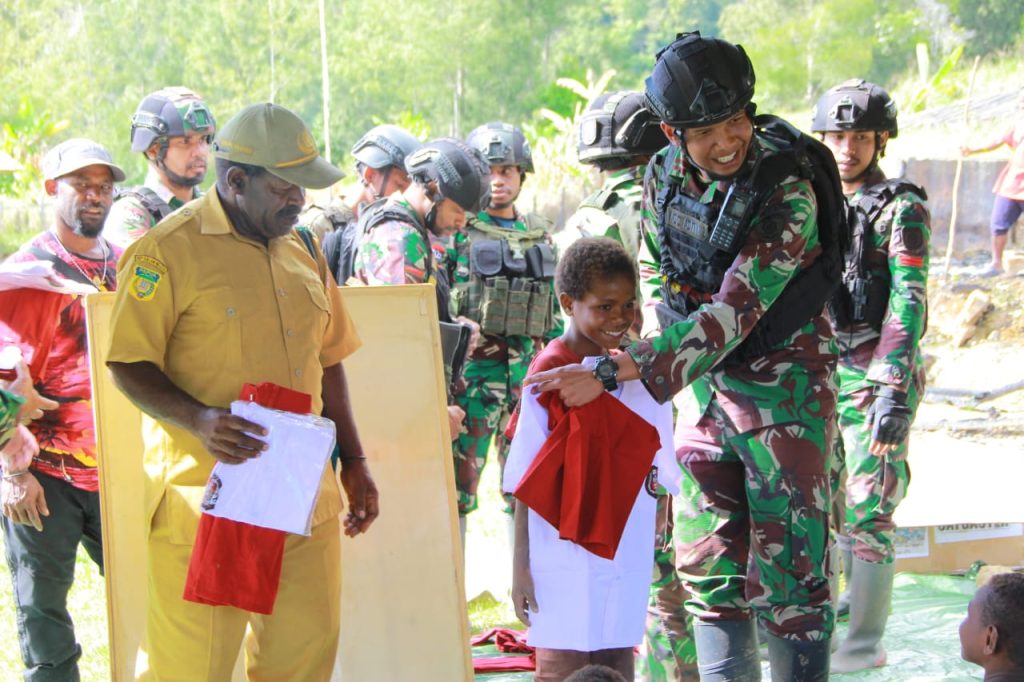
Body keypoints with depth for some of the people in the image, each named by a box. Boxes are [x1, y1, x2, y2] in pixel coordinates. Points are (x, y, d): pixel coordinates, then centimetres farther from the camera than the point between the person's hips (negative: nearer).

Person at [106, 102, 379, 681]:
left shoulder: (303, 251, 15)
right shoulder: (169, 251, -6)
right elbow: (129, 365, -9)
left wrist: (354, 463, 20)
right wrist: (200, 420, -25)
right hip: (203, 496, -6)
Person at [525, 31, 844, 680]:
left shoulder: (788, 191, -24)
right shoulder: (665, 174, -3)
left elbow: (731, 315, -30)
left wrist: (613, 373, -35)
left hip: (783, 378, -6)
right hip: (701, 381, 6)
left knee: (787, 566, -4)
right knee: (707, 561, 9)